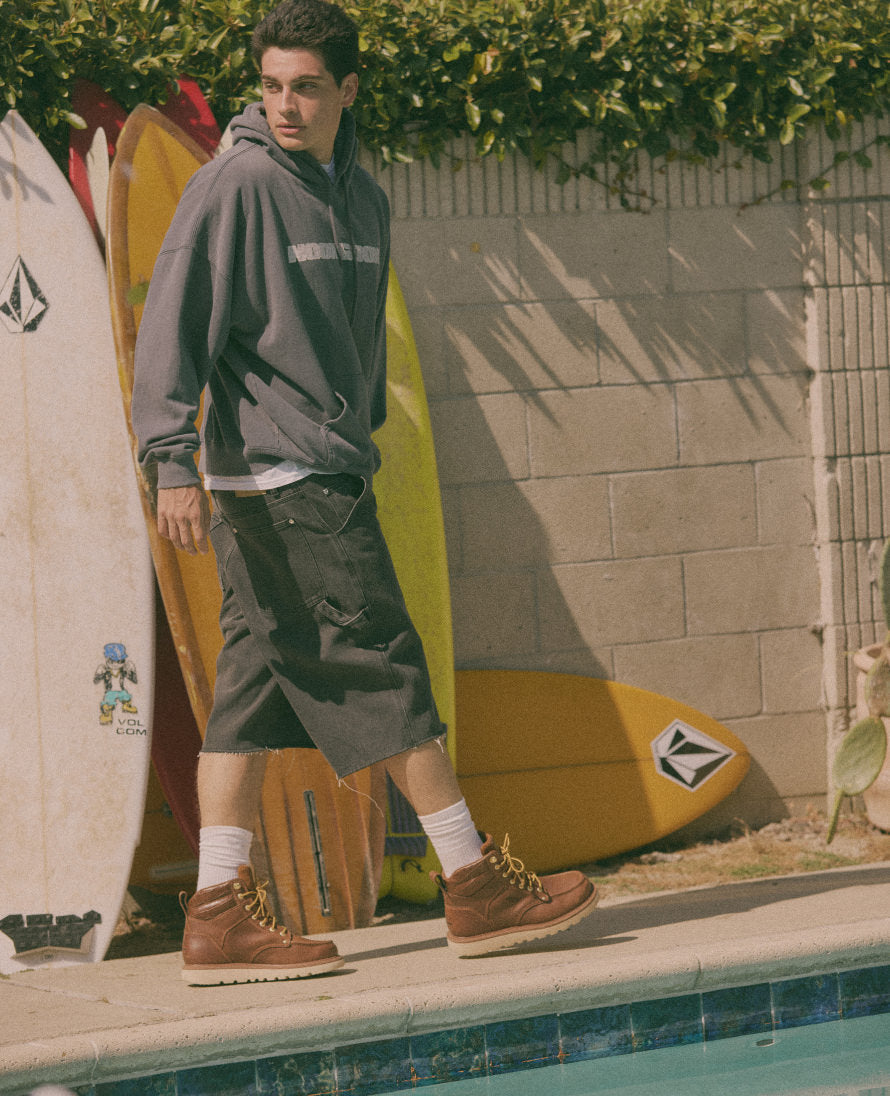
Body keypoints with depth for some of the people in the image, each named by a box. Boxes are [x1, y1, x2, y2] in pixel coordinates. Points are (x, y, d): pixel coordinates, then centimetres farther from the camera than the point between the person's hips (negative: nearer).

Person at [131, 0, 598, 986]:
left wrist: (360, 439, 24)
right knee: (381, 667, -5)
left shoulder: (360, 199, 14)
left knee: (259, 683, 6)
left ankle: (221, 915, 6)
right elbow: (172, 323, -13)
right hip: (275, 472, -8)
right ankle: (473, 884, 0)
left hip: (329, 474, 8)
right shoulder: (236, 187, -10)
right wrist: (174, 463, -21)